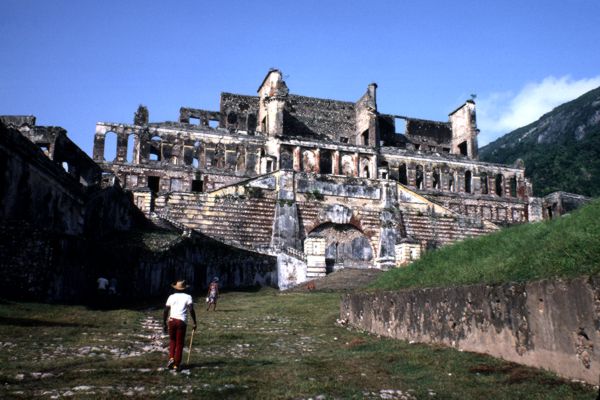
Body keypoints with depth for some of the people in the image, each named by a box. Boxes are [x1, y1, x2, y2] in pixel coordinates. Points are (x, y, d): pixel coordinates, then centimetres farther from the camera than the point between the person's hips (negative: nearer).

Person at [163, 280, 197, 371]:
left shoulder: (171, 297, 12)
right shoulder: (188, 297, 5)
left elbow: (165, 311, 9)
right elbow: (191, 310, -8)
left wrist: (164, 324, 17)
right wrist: (194, 323, -6)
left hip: (172, 320, 2)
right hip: (182, 322, -2)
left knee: (172, 341, 23)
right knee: (179, 344, 6)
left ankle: (171, 358, 5)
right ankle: (176, 365, 8)